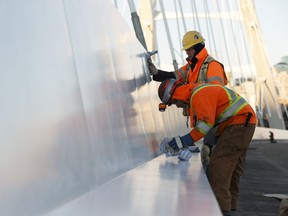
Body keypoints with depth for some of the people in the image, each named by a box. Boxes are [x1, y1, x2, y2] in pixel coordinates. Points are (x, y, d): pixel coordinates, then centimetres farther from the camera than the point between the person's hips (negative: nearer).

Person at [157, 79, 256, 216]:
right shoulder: (194, 97, 18)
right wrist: (186, 146, 2)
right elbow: (196, 127, 16)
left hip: (239, 123, -11)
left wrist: (184, 141, -26)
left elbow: (206, 123, -26)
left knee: (219, 162, -16)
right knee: (231, 166, 14)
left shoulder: (200, 94, -17)